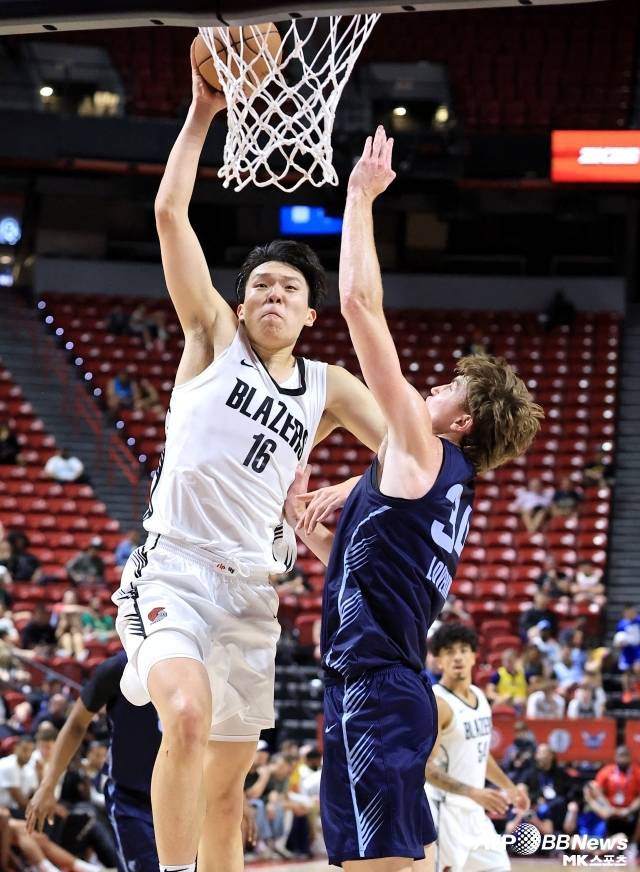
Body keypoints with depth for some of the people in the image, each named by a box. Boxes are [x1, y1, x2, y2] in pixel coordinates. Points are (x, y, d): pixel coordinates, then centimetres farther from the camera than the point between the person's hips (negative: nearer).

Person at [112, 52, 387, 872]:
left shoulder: (328, 386, 15)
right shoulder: (214, 336, 6)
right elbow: (169, 212, -1)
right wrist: (202, 113, -1)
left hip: (251, 584, 5)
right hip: (174, 567, -5)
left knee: (229, 776, 9)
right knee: (189, 718, -30)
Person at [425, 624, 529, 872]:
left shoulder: (479, 696, 10)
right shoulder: (436, 703, -17)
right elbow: (426, 767, -24)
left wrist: (509, 787, 24)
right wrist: (473, 792, -31)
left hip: (474, 810, 9)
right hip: (445, 810, -9)